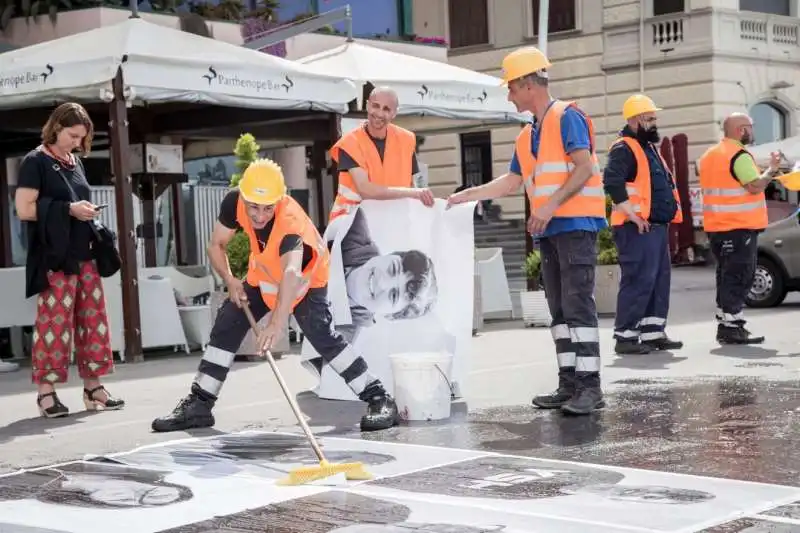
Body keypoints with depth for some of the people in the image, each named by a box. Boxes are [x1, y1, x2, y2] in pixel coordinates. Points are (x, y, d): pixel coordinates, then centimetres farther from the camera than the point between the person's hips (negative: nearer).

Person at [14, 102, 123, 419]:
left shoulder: (76, 163, 16)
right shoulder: (36, 162, -5)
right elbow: (24, 209, -13)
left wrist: (87, 212, 8)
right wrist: (68, 209, -16)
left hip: (84, 255, 7)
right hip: (54, 257, -7)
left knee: (93, 319, 6)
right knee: (54, 321, -8)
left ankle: (92, 387, 13)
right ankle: (46, 391, -1)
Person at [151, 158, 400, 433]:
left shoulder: (291, 220, -43)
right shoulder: (234, 202, -26)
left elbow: (292, 273, -60)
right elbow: (216, 246, -8)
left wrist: (277, 321, -73)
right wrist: (230, 280, -23)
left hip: (305, 279, -6)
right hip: (264, 275, 6)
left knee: (322, 335, -24)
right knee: (225, 326, 3)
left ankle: (379, 399, -17)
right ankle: (199, 404, 14)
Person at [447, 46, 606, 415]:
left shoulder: (567, 117, -6)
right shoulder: (527, 136, 20)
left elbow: (584, 168, -15)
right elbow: (512, 181, 24)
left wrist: (550, 206, -20)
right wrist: (467, 195, 20)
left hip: (576, 225, -9)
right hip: (548, 231, 9)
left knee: (577, 303, -13)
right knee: (559, 308, 7)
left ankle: (589, 385, -13)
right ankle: (569, 384, 10)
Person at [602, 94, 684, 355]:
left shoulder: (649, 147, 22)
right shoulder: (624, 149, -10)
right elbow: (612, 181, -26)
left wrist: (671, 210, 19)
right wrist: (632, 213, -26)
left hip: (658, 226, 10)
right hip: (637, 228, -10)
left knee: (660, 279, 11)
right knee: (639, 280, -11)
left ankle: (653, 333, 17)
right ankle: (625, 336, -8)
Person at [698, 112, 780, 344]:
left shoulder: (709, 155, 14)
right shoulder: (739, 155, -14)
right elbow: (755, 186, -20)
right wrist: (772, 169, -6)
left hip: (717, 226, 9)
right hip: (740, 226, -9)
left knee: (727, 276, 13)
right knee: (739, 277, -6)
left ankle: (724, 325, 15)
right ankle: (732, 327, -8)